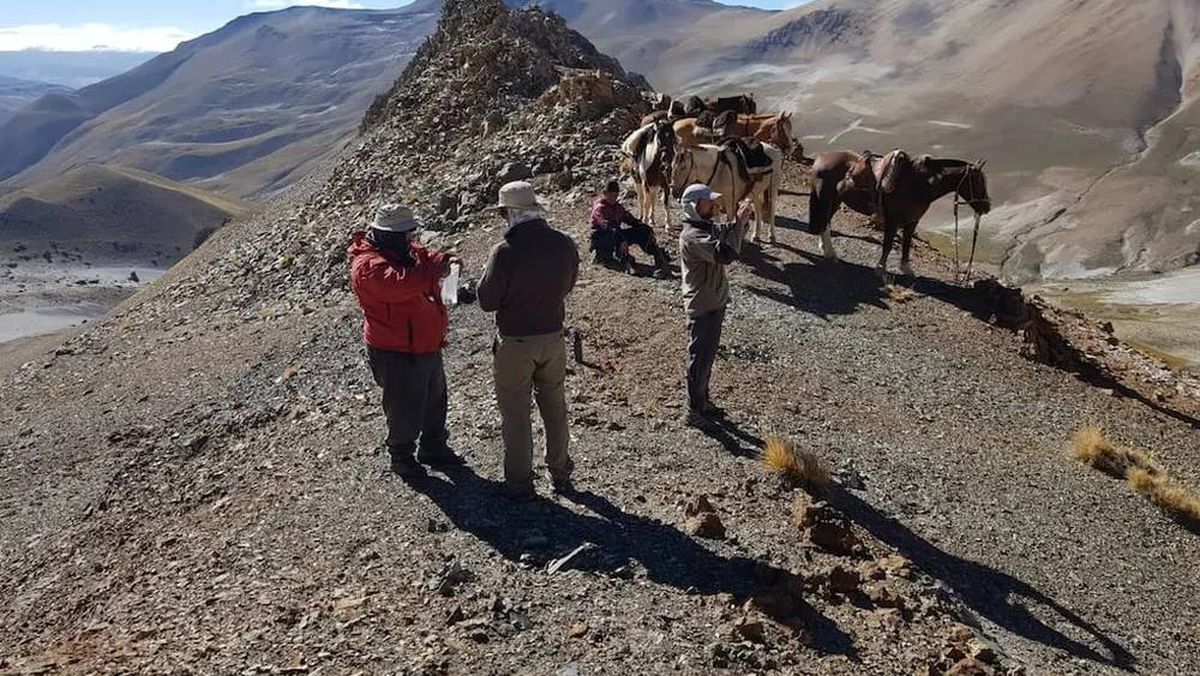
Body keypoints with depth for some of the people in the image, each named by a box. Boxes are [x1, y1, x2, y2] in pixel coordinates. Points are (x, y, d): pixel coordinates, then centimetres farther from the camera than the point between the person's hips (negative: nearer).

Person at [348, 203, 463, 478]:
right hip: (398, 355, -9)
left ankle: (434, 447, 41)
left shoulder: (407, 250, 6)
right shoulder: (369, 265, -24)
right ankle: (401, 456, 29)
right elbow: (399, 282, -41)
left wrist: (443, 260, -13)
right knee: (405, 410, 7)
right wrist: (437, 268, -37)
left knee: (435, 401, 22)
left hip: (427, 346, 9)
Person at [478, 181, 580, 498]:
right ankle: (560, 474, 32)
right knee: (555, 409, 19)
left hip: (515, 343, -5)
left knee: (515, 414, 10)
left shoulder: (506, 251, -23)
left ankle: (519, 480, 21)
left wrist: (487, 279, 2)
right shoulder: (565, 244, -7)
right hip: (553, 338, 5)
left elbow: (487, 301, -14)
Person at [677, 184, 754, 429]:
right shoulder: (693, 236, -25)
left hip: (715, 303, 10)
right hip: (702, 307, -10)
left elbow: (728, 238, 17)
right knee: (699, 358, 1)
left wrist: (741, 221, -2)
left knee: (708, 355, 20)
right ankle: (694, 412, 12)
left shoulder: (708, 227, 7)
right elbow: (725, 254, -36)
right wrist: (739, 222, -31)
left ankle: (703, 401, 34)